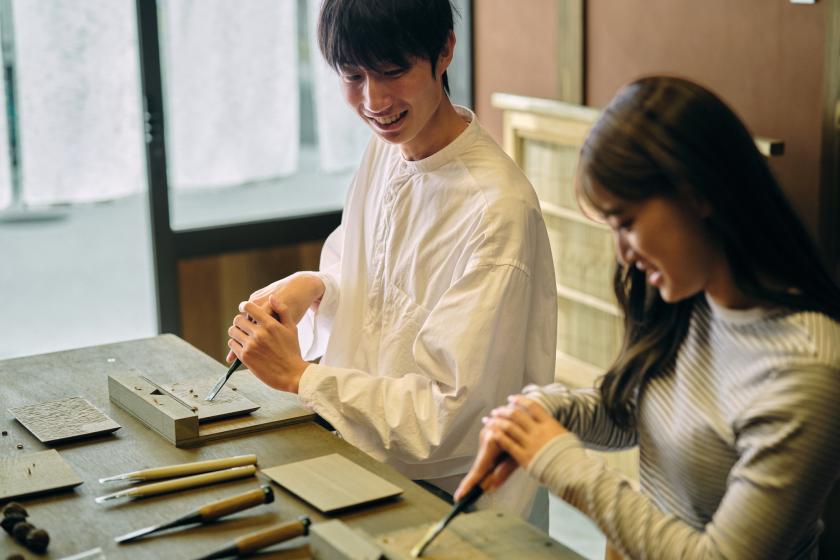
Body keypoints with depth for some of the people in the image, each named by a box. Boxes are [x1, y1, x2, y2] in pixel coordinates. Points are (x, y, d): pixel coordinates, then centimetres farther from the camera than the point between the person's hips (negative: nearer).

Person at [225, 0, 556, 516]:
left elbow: (448, 422, -22)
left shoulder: (498, 210, -23)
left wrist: (299, 375, -15)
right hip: (361, 463, 7)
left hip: (443, 496, -7)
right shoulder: (386, 147, 3)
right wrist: (310, 287, -5)